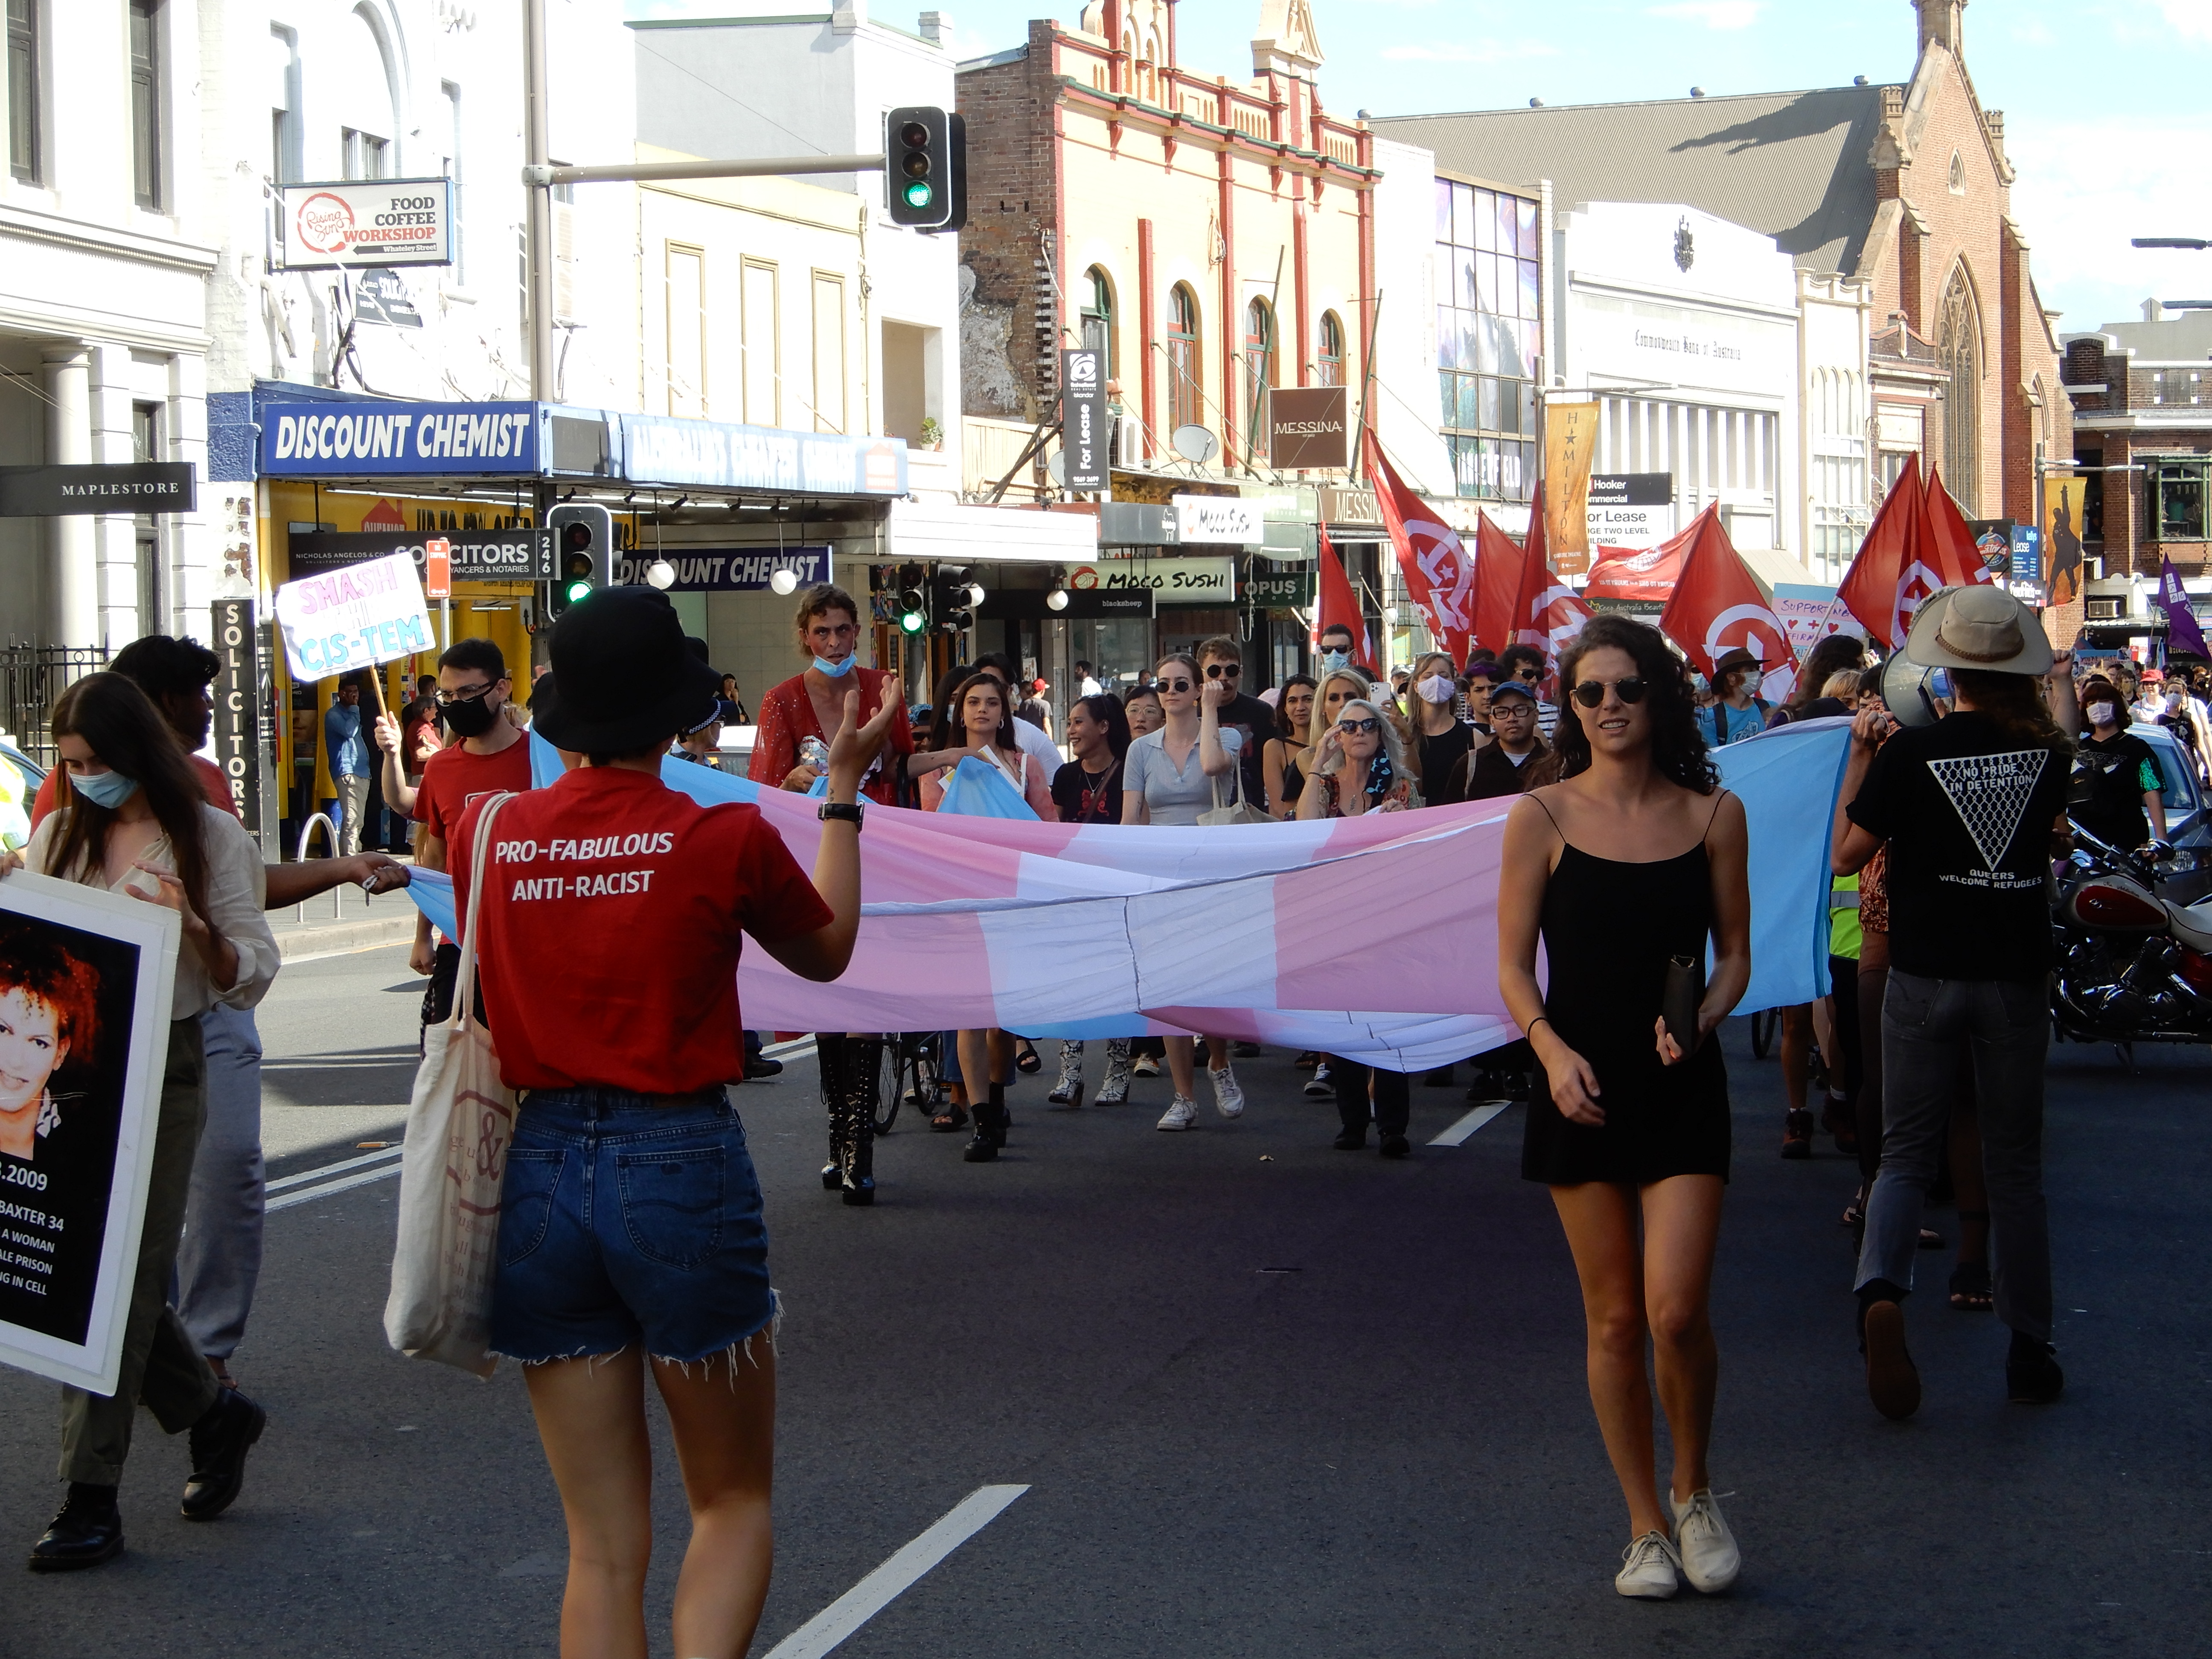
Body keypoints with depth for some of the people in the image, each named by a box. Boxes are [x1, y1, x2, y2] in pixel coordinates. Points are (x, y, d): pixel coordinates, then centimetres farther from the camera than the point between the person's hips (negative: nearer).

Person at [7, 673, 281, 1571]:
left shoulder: (210, 839, 0)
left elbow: (253, 975, -3)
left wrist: (194, 926, -21)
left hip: (158, 1071, -5)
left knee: (118, 1277, -5)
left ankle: (92, 1500, 0)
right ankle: (213, 1413, 29)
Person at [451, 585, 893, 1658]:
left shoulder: (487, 832, -2)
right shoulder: (725, 840, -10)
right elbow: (827, 952, 10)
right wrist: (845, 788, 21)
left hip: (538, 1171, 3)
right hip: (683, 1168, -3)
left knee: (605, 1547, 10)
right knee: (733, 1505, 13)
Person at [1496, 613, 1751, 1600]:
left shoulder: (1713, 815, 3)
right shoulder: (1542, 818, 0)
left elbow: (1735, 954, 8)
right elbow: (1513, 966, 1)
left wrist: (1700, 1020, -11)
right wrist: (1552, 1050, -15)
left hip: (1682, 1085, 0)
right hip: (1582, 1085, 0)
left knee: (1677, 1312, -11)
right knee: (1614, 1319, 5)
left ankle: (1694, 1492, 15)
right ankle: (1646, 1527, 18)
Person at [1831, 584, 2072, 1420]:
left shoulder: (1910, 753, -11)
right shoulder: (2048, 754, -3)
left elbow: (1846, 854, -4)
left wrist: (1860, 757, 3)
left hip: (1925, 977, -1)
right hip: (2016, 981, 1)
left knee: (1907, 1152, 7)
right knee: (2015, 1164, 12)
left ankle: (1881, 1288, -21)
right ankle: (2029, 1350, 15)